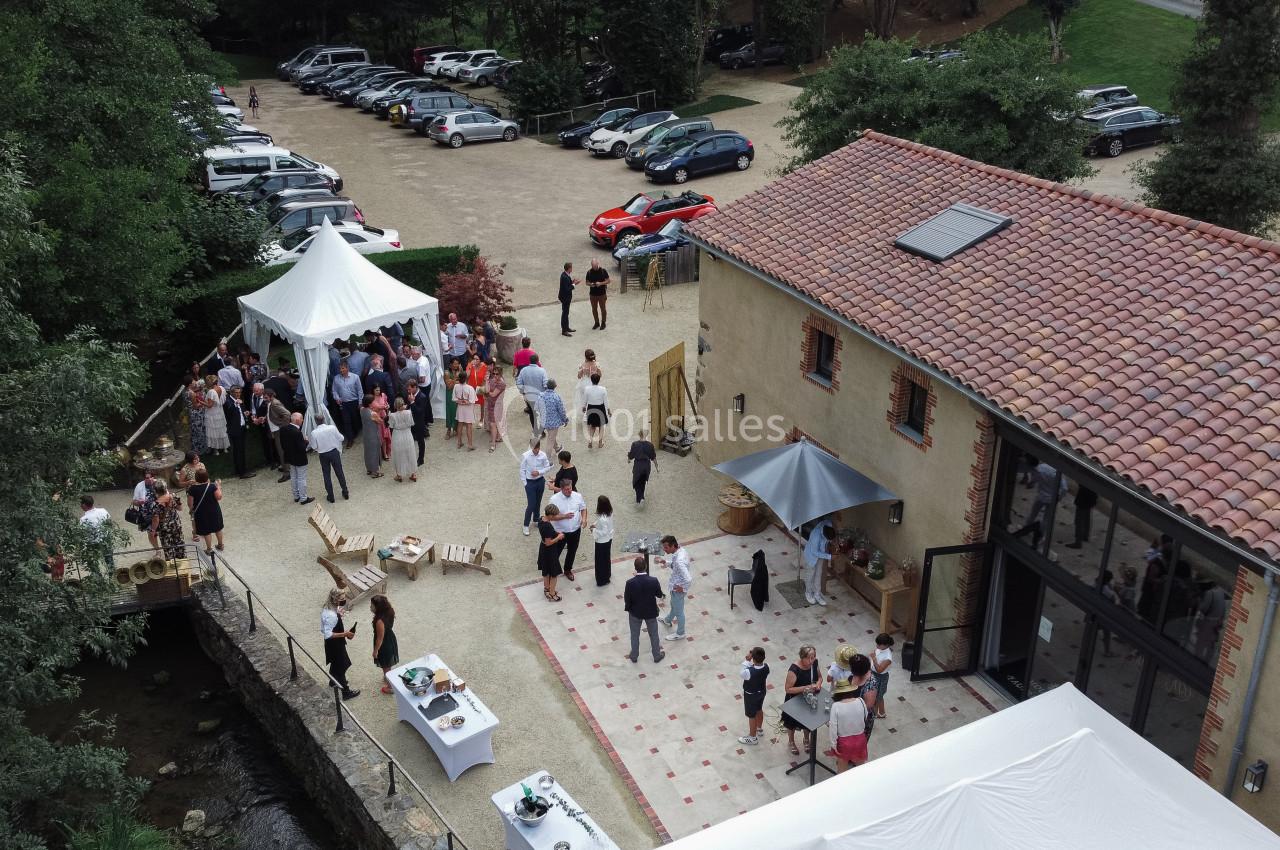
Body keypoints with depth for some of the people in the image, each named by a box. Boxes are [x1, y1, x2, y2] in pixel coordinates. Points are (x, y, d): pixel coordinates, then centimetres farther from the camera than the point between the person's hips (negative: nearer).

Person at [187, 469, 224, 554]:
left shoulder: (192, 489, -18)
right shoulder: (212, 486, -19)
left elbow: (190, 503, -13)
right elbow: (219, 497, -17)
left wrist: (191, 510, 7)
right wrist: (219, 487, -5)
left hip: (202, 513, -1)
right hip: (214, 511, 1)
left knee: (206, 531, 14)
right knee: (218, 528, 22)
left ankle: (209, 549, 24)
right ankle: (220, 545, 37)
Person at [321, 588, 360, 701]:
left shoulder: (328, 608, -7)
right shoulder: (331, 615, -36)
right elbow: (328, 634, -34)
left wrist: (339, 614, 0)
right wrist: (345, 634, -30)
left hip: (333, 643, 9)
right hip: (335, 644, -9)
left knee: (335, 663, 31)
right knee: (341, 667, 8)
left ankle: (334, 681, 54)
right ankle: (346, 692, 24)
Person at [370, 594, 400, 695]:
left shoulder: (380, 621, -39)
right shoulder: (389, 612, -15)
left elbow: (380, 638, -26)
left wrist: (375, 650, -13)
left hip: (384, 645, -8)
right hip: (390, 639, 8)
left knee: (386, 666, 16)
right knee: (387, 664, 33)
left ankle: (389, 686, 35)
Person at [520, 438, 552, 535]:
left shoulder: (543, 455, -10)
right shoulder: (525, 456, -18)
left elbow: (548, 467, 1)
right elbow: (522, 470, -9)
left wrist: (539, 472, -16)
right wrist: (525, 483, -8)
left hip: (540, 481, 3)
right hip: (530, 482, -3)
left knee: (538, 502, 18)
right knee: (531, 505, -3)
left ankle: (536, 519, 41)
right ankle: (525, 525, 13)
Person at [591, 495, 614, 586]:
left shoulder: (602, 519, -36)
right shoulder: (609, 512, -10)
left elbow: (604, 532, -30)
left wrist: (594, 530, -18)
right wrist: (595, 524, 0)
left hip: (602, 542, -8)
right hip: (608, 539, 8)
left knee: (601, 561, 11)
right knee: (606, 558, 28)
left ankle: (602, 580, 26)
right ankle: (607, 574, 47)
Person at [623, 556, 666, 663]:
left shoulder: (630, 583, -29)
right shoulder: (654, 581, -27)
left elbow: (626, 599, -15)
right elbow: (659, 595, -10)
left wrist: (628, 608, 6)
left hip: (635, 613, 0)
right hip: (651, 612, 0)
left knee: (635, 635, 24)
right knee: (653, 634, 24)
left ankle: (634, 656, 43)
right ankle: (657, 655, 42)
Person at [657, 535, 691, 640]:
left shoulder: (679, 560, -40)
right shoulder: (680, 549, -11)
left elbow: (688, 579, -42)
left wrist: (683, 588, -24)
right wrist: (667, 563, -7)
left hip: (678, 589, -9)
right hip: (675, 585, 9)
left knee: (678, 611, 16)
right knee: (673, 605, 35)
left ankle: (680, 634, 38)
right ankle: (668, 621, 61)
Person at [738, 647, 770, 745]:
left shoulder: (749, 672, -42)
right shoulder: (766, 667, -24)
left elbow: (741, 673, -19)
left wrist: (747, 660, -23)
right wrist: (750, 662, -14)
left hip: (750, 695, -6)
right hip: (761, 692, 6)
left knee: (751, 715, 16)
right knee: (759, 710, 30)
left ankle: (753, 738, 36)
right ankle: (758, 729, 54)